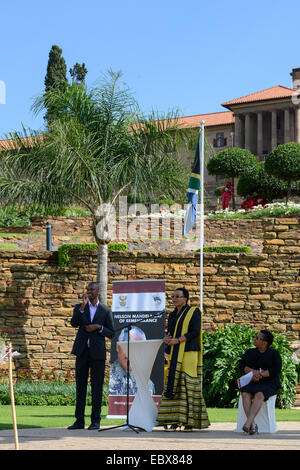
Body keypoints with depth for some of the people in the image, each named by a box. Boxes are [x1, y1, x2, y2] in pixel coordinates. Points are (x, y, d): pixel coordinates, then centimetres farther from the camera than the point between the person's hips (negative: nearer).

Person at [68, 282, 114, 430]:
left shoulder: (105, 310, 8)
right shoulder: (79, 307, 10)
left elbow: (111, 333, 6)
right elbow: (74, 323, -9)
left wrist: (98, 327, -11)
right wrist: (83, 306, -18)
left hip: (97, 352, -2)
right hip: (82, 351, 2)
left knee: (96, 387, -1)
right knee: (80, 386, 3)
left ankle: (95, 420, 4)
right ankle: (79, 420, 6)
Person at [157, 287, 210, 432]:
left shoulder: (193, 312, -1)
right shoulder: (172, 315, 20)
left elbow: (195, 332, -11)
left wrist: (178, 340, -18)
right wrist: (166, 339, -4)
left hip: (187, 352, -7)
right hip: (174, 355, 7)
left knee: (187, 386, -9)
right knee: (173, 386, 0)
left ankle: (190, 421, -8)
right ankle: (174, 421, 0)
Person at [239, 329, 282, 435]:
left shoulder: (274, 353, 2)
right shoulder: (249, 352, 15)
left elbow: (276, 369, -10)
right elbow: (242, 366, 4)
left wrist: (260, 374, -19)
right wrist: (253, 371, -16)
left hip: (268, 384, -4)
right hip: (251, 384, 4)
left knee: (259, 395, -36)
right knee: (245, 394, -30)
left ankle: (247, 423, -48)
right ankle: (253, 425, -41)